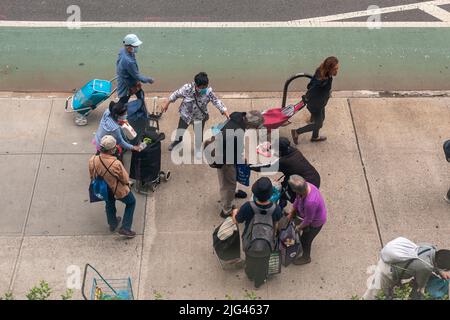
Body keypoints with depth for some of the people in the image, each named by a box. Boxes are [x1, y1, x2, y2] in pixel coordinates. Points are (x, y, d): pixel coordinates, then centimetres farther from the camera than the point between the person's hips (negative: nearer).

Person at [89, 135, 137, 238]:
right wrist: (127, 184, 2)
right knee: (131, 202, 24)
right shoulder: (116, 164, -39)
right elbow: (125, 179, -23)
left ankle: (112, 224, 58)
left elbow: (92, 176, -4)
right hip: (119, 191, -5)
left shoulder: (93, 160, -24)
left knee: (109, 204, 34)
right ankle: (125, 228, 23)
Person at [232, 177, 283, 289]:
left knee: (250, 260, 34)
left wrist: (235, 212, 7)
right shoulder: (276, 209, -33)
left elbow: (236, 221, -16)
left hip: (250, 244, 0)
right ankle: (259, 282, 59)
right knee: (262, 263, 32)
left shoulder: (248, 207, -36)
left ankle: (250, 275, 64)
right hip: (267, 245, 0)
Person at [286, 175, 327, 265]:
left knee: (305, 240, 19)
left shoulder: (310, 202, -47)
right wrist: (291, 213, 7)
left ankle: (306, 258, 47)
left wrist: (299, 227, -10)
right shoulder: (306, 185, -24)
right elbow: (298, 199, -3)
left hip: (315, 222, -6)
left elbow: (308, 220, -28)